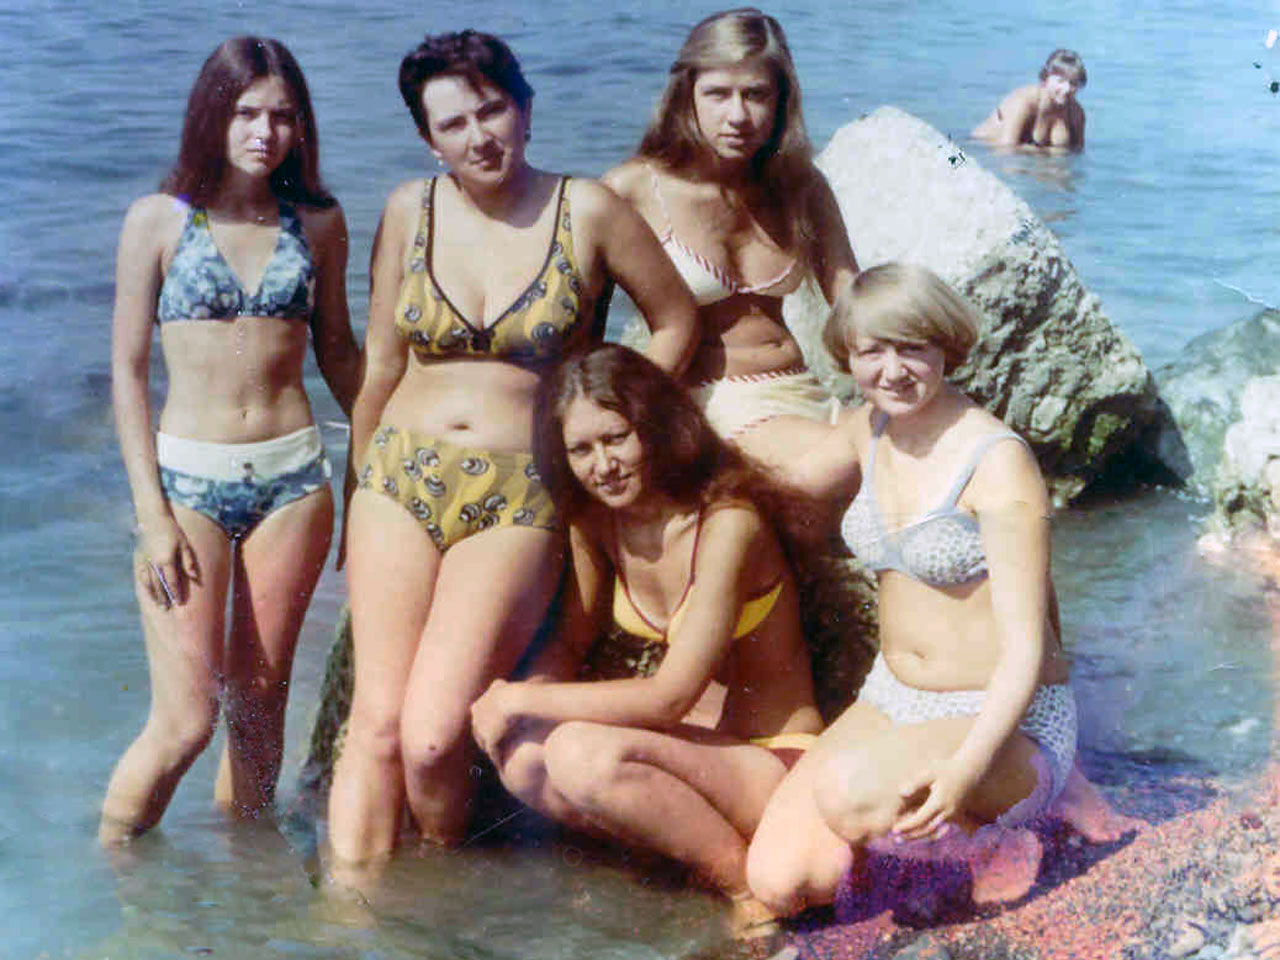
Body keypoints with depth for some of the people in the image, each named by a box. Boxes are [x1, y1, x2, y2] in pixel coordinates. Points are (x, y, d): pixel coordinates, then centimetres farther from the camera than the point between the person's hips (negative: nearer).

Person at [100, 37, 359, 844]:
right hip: (188, 476, -2)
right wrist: (152, 513, -7)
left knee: (259, 701, 9)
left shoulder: (319, 222, 6)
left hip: (293, 475, 3)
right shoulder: (160, 220, -2)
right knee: (186, 720, -6)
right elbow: (128, 369, -1)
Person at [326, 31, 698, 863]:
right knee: (377, 719, -6)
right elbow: (381, 367, 13)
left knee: (432, 735, -12)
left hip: (520, 500, -3)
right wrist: (362, 489, 18)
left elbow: (678, 323, 7)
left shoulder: (586, 211, -2)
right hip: (403, 480, 3)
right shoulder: (412, 211, 6)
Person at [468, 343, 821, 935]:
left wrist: (521, 700, -18)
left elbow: (670, 698, -23)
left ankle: (751, 888, -13)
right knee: (522, 756, -18)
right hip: (697, 749, 7)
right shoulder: (595, 520, 2)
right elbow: (568, 646, 11)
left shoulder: (727, 522, -21)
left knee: (584, 752, -31)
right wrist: (517, 699, -12)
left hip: (777, 763, -7)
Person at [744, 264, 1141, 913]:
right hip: (892, 699, 7)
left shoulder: (999, 462, -18)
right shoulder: (868, 431, 3)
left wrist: (966, 768, -34)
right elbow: (785, 479, 26)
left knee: (848, 793, -37)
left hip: (1004, 719, -7)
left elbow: (1025, 648, -22)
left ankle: (991, 837, -6)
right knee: (778, 883, -13)